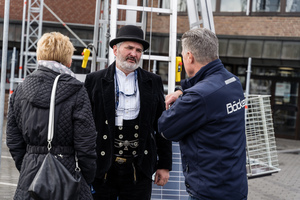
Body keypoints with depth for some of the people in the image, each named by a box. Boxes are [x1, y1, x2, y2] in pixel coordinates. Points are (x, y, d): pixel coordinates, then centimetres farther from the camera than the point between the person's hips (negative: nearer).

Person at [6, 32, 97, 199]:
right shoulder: (76, 91, -8)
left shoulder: (21, 90, 5)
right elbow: (85, 143, -8)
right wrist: (88, 179, 4)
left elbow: (13, 140, 9)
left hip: (29, 176, 4)